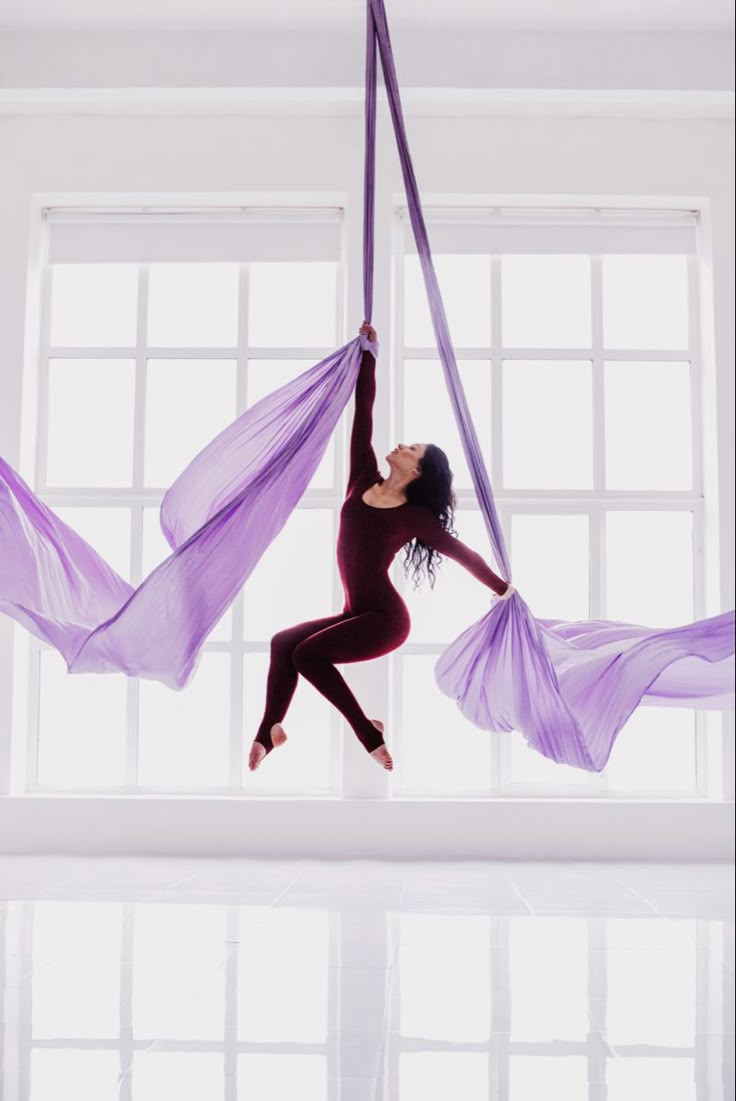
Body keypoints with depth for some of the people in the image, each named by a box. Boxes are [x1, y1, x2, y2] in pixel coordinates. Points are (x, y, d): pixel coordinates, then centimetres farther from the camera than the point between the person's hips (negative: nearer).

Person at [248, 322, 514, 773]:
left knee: (307, 654, -19)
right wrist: (369, 354, 5)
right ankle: (270, 731, 0)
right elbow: (364, 419, 3)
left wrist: (504, 589, 11)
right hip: (356, 614, 6)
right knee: (283, 643, -3)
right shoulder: (364, 481, 3)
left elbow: (463, 553, 1)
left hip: (385, 619, -6)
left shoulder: (414, 516, -10)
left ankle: (369, 733, -11)